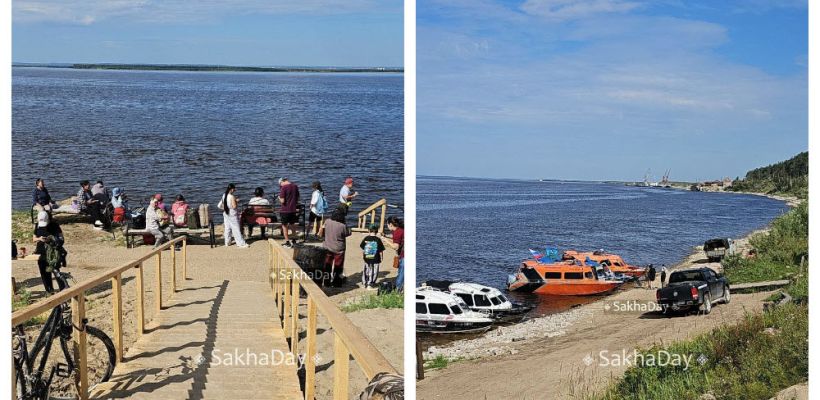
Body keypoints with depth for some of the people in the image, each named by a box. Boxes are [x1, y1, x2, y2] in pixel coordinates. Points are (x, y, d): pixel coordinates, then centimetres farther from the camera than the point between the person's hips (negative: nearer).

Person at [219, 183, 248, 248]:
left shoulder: (224, 196, 3)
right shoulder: (232, 197, -19)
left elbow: (219, 206, 5)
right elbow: (234, 206, -21)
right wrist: (236, 201, -5)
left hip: (226, 214, 7)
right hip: (232, 215, -7)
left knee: (227, 228, 16)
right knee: (236, 229, -2)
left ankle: (227, 242, 23)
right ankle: (240, 244, 1)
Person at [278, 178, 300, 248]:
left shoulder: (283, 188, -16)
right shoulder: (295, 186, 3)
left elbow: (282, 201, -17)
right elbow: (297, 198, 11)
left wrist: (279, 198, 2)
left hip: (285, 210, -6)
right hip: (293, 210, 6)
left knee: (284, 226, 6)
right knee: (292, 225, 20)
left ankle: (287, 242, 6)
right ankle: (294, 241, 27)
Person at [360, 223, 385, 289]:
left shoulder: (366, 238, -3)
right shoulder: (378, 240, -10)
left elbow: (362, 249, 5)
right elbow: (381, 251, -7)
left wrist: (363, 255, 20)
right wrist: (381, 258, 6)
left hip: (367, 258, 3)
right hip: (375, 259, -3)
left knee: (366, 271, 17)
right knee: (374, 272, 9)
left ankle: (364, 283, 24)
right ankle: (370, 284, 11)